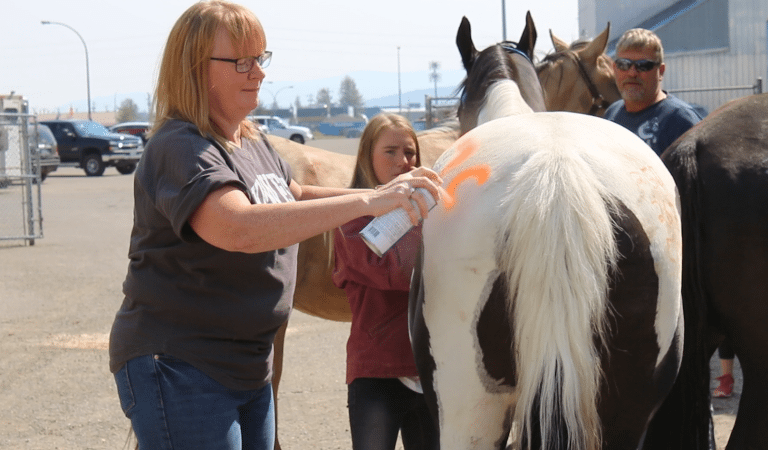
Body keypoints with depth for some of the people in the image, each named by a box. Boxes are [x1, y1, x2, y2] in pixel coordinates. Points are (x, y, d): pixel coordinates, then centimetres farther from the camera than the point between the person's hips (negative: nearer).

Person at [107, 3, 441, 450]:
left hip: (250, 368, 9)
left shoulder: (255, 144, 9)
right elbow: (240, 228, -38)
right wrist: (365, 202, -39)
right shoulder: (180, 149, -21)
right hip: (178, 368, -9)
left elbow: (295, 195, 28)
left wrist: (386, 196, 12)